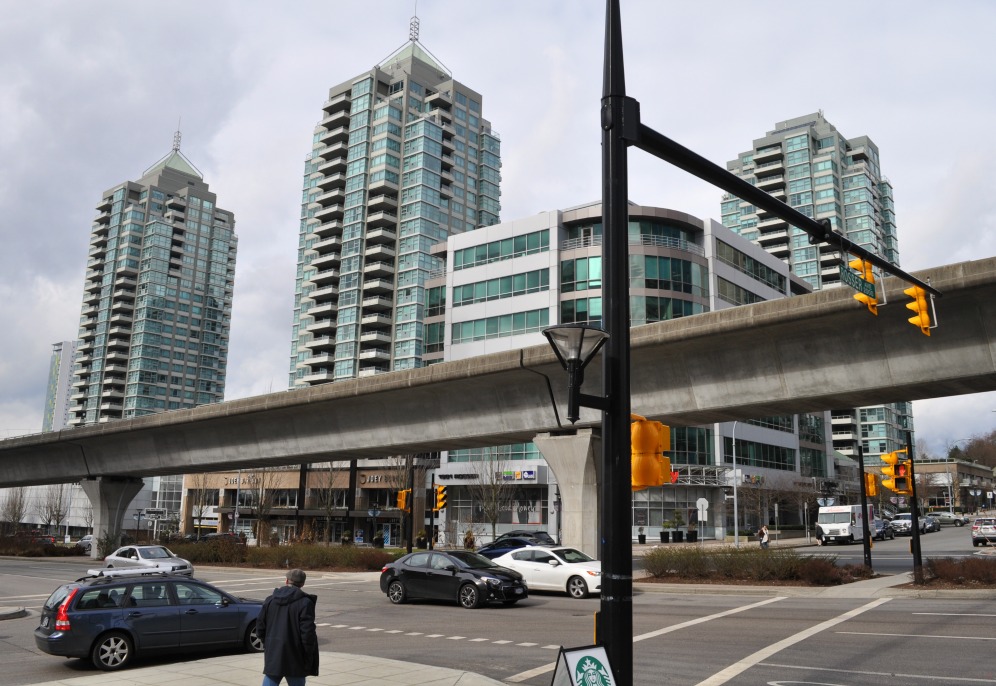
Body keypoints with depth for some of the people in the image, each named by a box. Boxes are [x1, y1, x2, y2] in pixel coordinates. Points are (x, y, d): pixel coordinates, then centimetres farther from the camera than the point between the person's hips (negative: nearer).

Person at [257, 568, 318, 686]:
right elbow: (308, 633, -15)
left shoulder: (270, 600, 5)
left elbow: (260, 627, 8)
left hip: (272, 656, 4)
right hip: (294, 658, -4)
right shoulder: (305, 603, -11)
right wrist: (309, 659, -6)